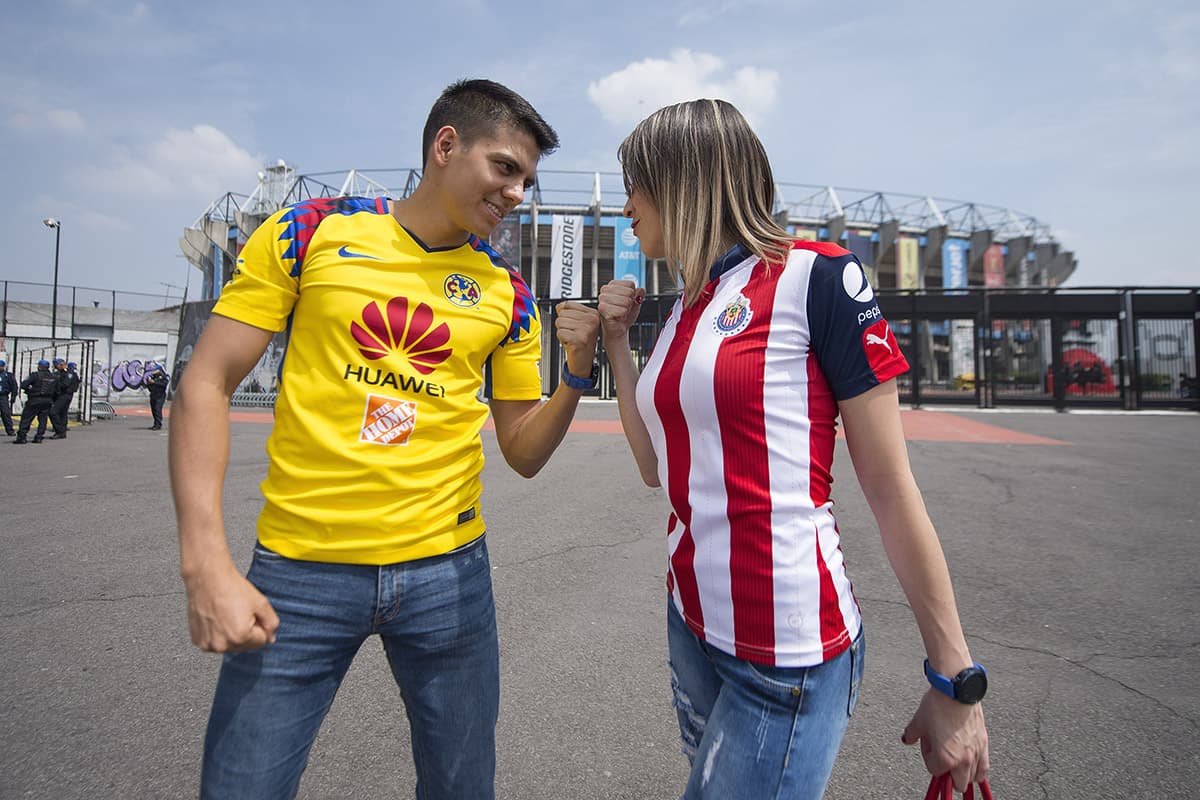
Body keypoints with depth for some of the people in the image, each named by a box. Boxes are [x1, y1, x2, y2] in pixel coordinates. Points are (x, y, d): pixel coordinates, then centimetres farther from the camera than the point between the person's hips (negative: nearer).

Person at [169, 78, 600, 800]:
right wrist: (207, 565, -13)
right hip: (299, 573, -1)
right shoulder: (312, 232, -2)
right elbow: (205, 386, -4)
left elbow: (524, 453, 7)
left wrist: (579, 371, -11)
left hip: (448, 571, 2)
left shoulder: (508, 293, 4)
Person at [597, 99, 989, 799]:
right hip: (693, 624, 7)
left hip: (789, 657, -7)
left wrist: (957, 680, -7)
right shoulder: (683, 310, 9)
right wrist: (617, 339, 8)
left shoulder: (815, 276, -12)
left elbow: (891, 487, -12)